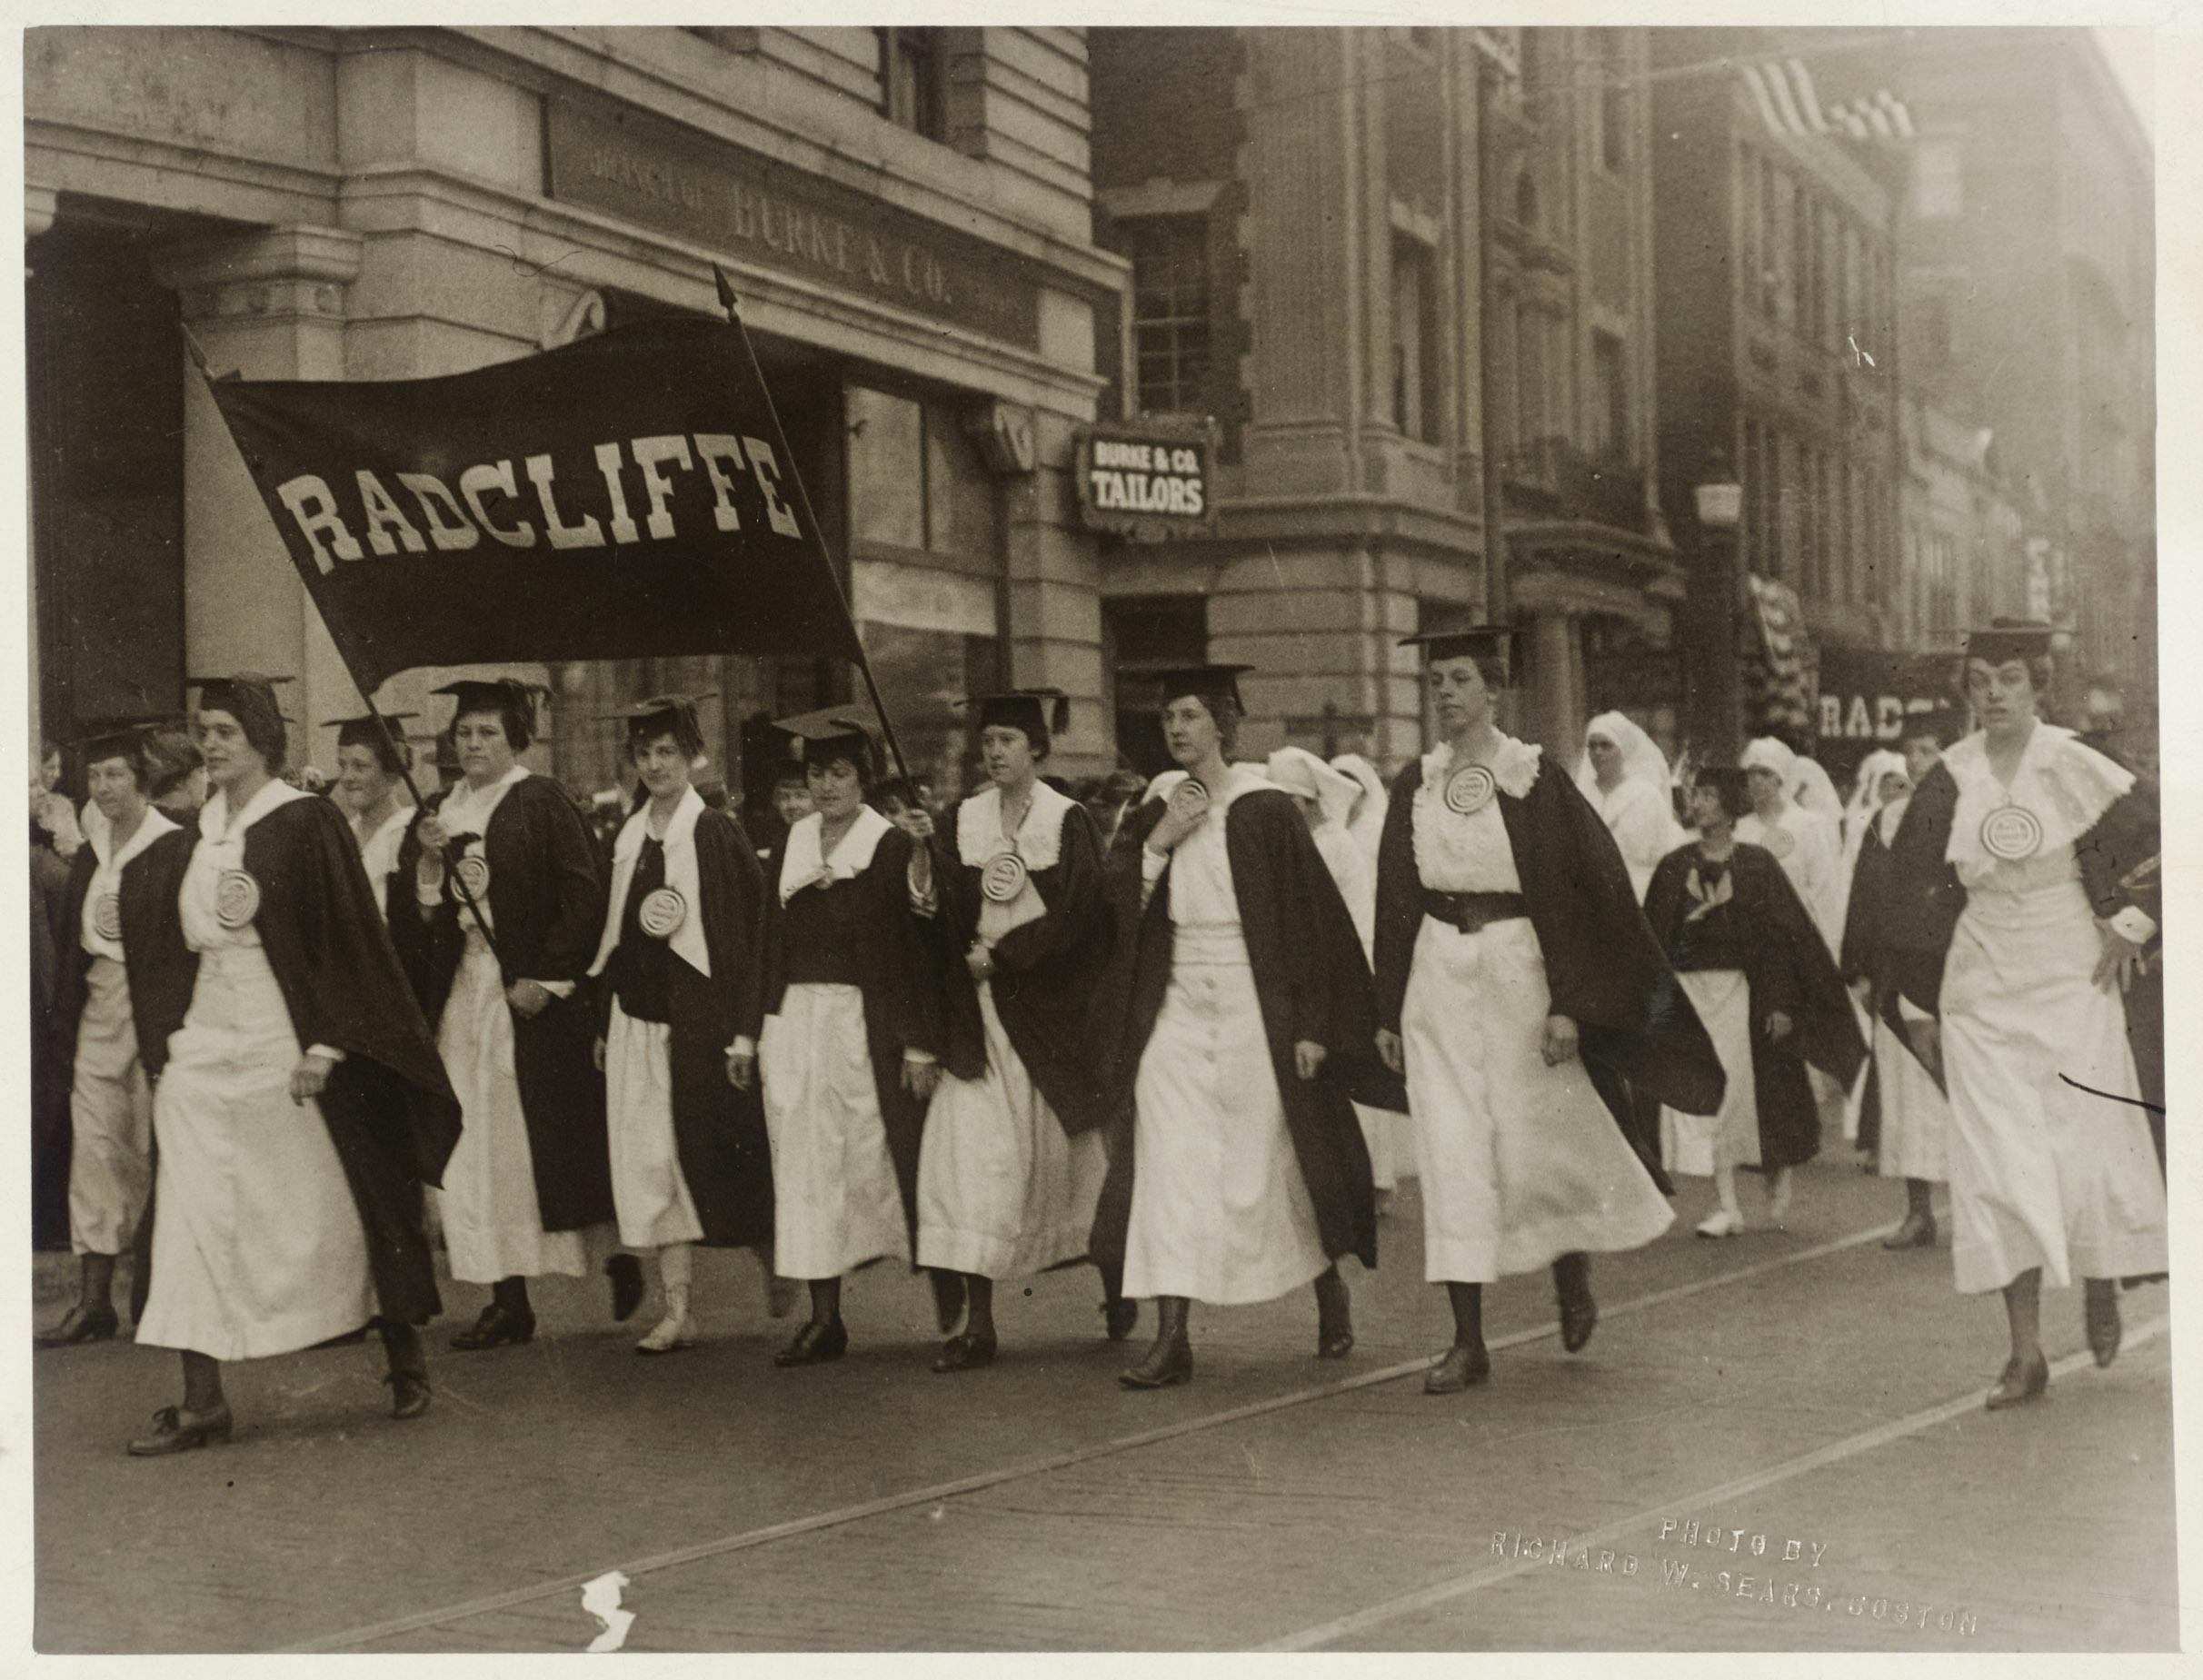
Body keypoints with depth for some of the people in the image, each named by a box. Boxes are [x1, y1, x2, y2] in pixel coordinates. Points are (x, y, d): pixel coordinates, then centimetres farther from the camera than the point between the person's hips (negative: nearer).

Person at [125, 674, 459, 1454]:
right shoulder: (201, 833, 11)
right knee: (195, 1219, -2)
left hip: (288, 1044, -6)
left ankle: (406, 1357, 24)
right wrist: (166, 1040, 11)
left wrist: (324, 1045, -16)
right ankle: (201, 1401, 0)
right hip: (206, 1047, 6)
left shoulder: (304, 823, -8)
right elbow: (172, 942, 18)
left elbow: (342, 940, -11)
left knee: (333, 1208, 5)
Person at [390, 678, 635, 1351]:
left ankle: (617, 1254, 19)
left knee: (546, 1138, -1)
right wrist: (428, 860, -6)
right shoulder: (436, 811, 13)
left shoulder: (542, 804, -5)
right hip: (460, 991, 5)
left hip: (528, 996, -5)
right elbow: (415, 915, 12)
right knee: (476, 1150, 1)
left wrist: (548, 977, -15)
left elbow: (584, 897, -10)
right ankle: (508, 1300, 5)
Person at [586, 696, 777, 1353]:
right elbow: (612, 934, 16)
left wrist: (738, 1028, -13)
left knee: (710, 1159, 1)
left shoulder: (716, 835, -7)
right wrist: (604, 1022, 11)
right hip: (636, 1015, 6)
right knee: (652, 1165, 3)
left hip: (697, 1015, -6)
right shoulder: (628, 838, 11)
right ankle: (677, 1313, 7)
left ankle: (772, 1258, 25)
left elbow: (743, 934, -9)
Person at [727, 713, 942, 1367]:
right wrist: (747, 1036, 11)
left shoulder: (893, 847, -4)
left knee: (883, 1163, -3)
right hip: (794, 1024, 5)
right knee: (807, 1172, 4)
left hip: (866, 1027, -5)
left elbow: (916, 951, -7)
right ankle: (824, 1319, 8)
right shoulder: (788, 849, 12)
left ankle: (949, 1308, 10)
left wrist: (920, 1045, -12)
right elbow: (771, 950, 15)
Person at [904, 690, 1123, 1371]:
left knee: (1075, 1152, 10)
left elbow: (1074, 917, -9)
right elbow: (946, 920, 1)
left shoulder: (1069, 823, -2)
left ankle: (1116, 1283, 33)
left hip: (1051, 1014, -2)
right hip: (979, 1015, 2)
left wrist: (1000, 953, -13)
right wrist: (925, 893, -19)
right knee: (974, 1156, -9)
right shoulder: (958, 823, 6)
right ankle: (977, 1323, -9)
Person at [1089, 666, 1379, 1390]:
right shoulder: (1156, 810, 10)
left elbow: (1313, 917, -5)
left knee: (1267, 1163, 3)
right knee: (1167, 1162, -7)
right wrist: (1161, 837, -10)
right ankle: (1170, 1337, -8)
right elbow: (1116, 901, 3)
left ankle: (1330, 1286, 29)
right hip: (1176, 1003, 4)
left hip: (1253, 1003, -4)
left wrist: (1312, 1024, -9)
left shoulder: (1265, 811, -4)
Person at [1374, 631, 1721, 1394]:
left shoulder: (1536, 781, -5)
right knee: (1451, 1154, -1)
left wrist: (1567, 1003, -14)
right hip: (1438, 979, 3)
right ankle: (1468, 1342, 3)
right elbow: (1396, 901, 11)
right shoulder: (1415, 785, 7)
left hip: (1517, 969, -3)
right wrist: (1388, 1010, 9)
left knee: (1535, 1142, 2)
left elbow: (1572, 893, -7)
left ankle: (1572, 1266, 34)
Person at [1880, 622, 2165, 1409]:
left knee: (2086, 1145, 1)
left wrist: (2131, 922, -7)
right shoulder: (1948, 782, 0)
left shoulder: (2076, 767, -8)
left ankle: (2101, 1280, 34)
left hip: (2072, 984, -2)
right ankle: (2026, 1352, 1)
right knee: (1998, 1161, -3)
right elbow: (1917, 892, 8)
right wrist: (1917, 1003, 10)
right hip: (1982, 991, 2)